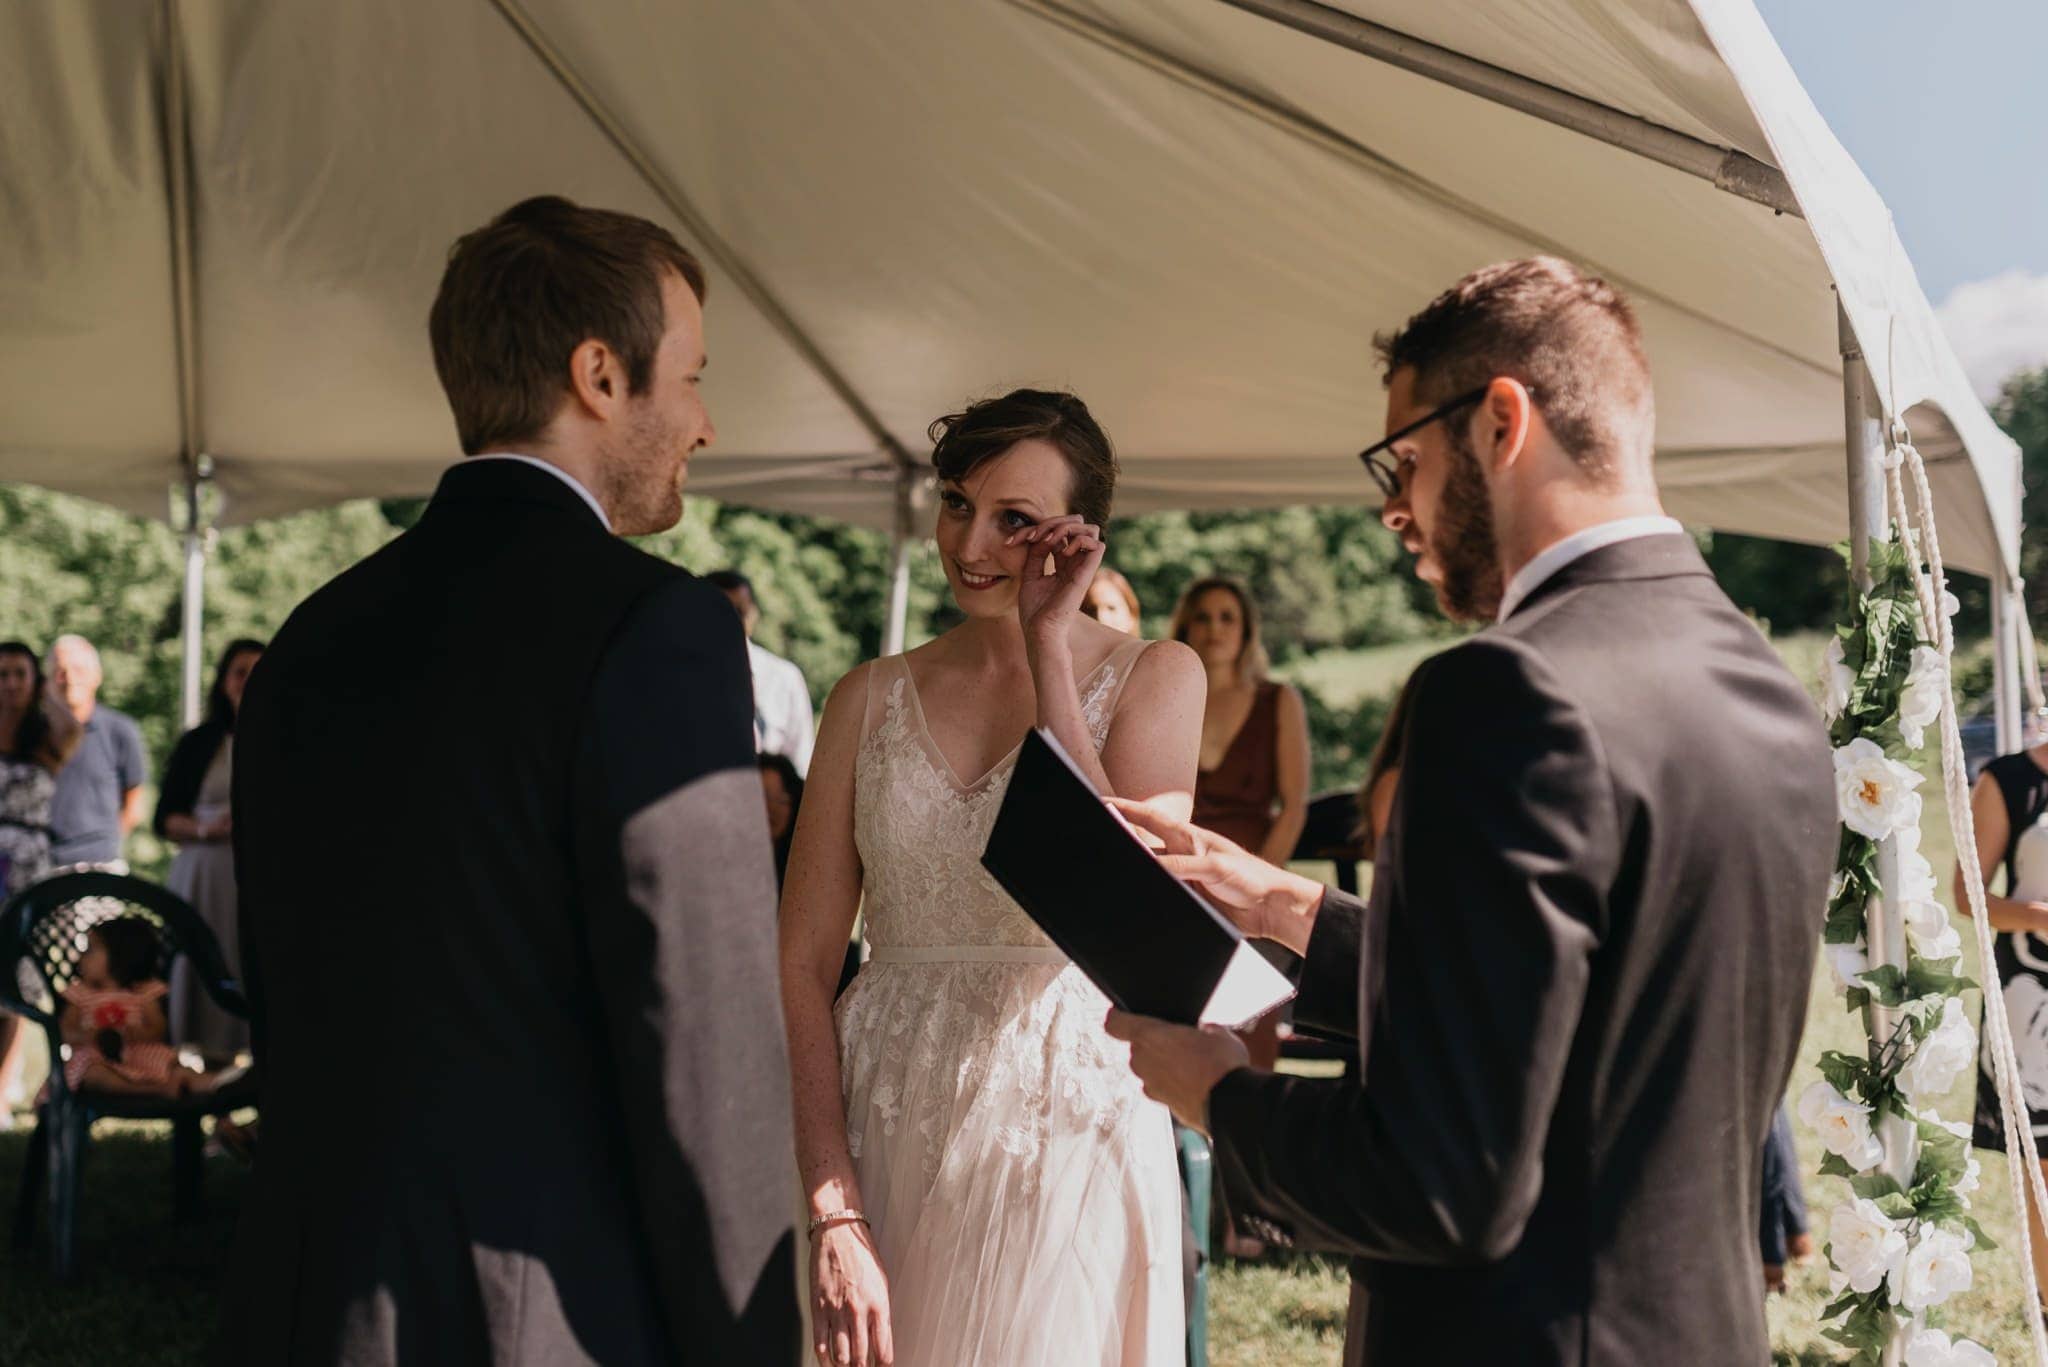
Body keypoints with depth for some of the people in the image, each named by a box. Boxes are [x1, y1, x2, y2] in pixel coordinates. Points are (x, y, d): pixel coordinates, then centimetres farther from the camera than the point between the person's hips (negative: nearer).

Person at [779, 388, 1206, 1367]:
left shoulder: (1154, 677, -1)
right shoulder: (874, 698, 4)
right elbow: (804, 960, 0)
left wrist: (1049, 645, -12)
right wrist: (832, 1210, -11)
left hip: (1067, 1127, -2)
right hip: (883, 1130, 2)